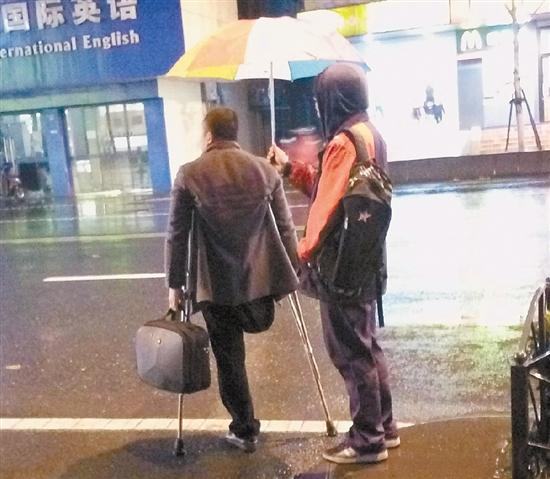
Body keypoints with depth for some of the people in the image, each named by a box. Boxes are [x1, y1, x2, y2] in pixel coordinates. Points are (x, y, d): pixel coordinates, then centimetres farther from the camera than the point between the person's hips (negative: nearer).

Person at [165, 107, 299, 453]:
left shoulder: (189, 175, -4)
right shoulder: (266, 170, 3)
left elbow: (177, 235, -3)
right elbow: (285, 227, 5)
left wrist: (174, 284, 5)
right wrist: (293, 271, 14)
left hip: (217, 284, -3)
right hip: (263, 279, 3)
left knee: (229, 358, 9)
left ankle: (245, 430, 18)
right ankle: (245, 426, 25)